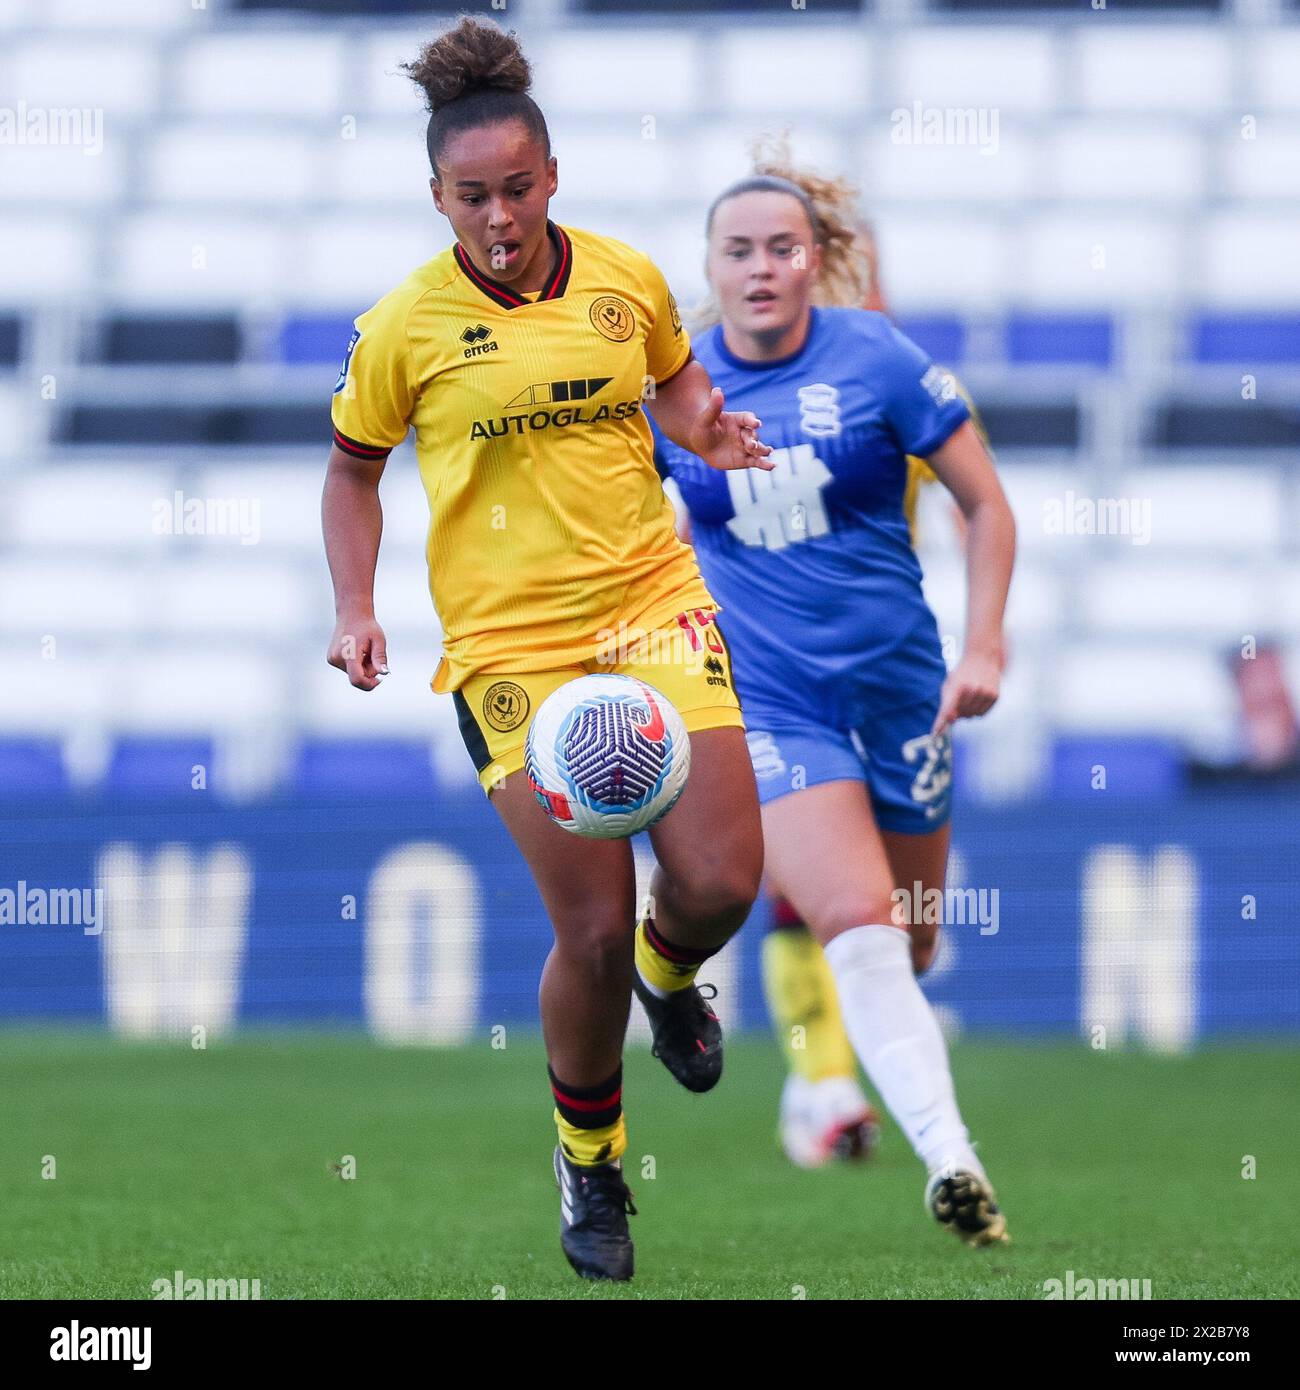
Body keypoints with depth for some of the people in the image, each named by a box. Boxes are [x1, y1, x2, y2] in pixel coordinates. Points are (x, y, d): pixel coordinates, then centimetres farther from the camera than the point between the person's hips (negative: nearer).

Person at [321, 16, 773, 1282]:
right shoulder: (407, 324, -5)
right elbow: (352, 467, 9)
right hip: (509, 641, -2)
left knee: (720, 883, -10)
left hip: (650, 600, 2)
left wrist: (704, 426, -2)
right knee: (592, 929, -7)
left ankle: (667, 970, 30)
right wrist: (354, 608, -3)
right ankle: (588, 1156, 19)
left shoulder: (627, 281, 1)